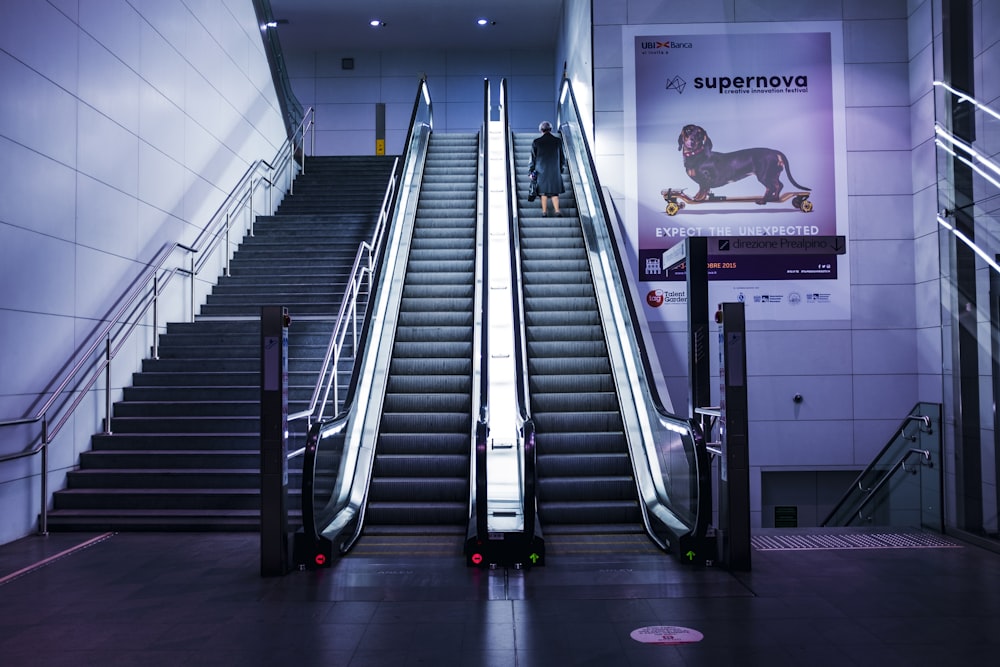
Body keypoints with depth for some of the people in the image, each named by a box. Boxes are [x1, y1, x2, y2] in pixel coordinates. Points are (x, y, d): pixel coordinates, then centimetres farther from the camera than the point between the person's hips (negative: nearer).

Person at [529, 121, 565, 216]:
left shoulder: (536, 142, -5)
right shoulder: (558, 141, 0)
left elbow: (533, 158, -1)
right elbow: (562, 157, 6)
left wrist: (531, 171, 7)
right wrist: (561, 168, 19)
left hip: (541, 171, -1)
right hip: (555, 171, 1)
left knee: (543, 192, 9)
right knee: (554, 192, 7)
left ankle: (544, 211, 10)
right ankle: (557, 210, -5)